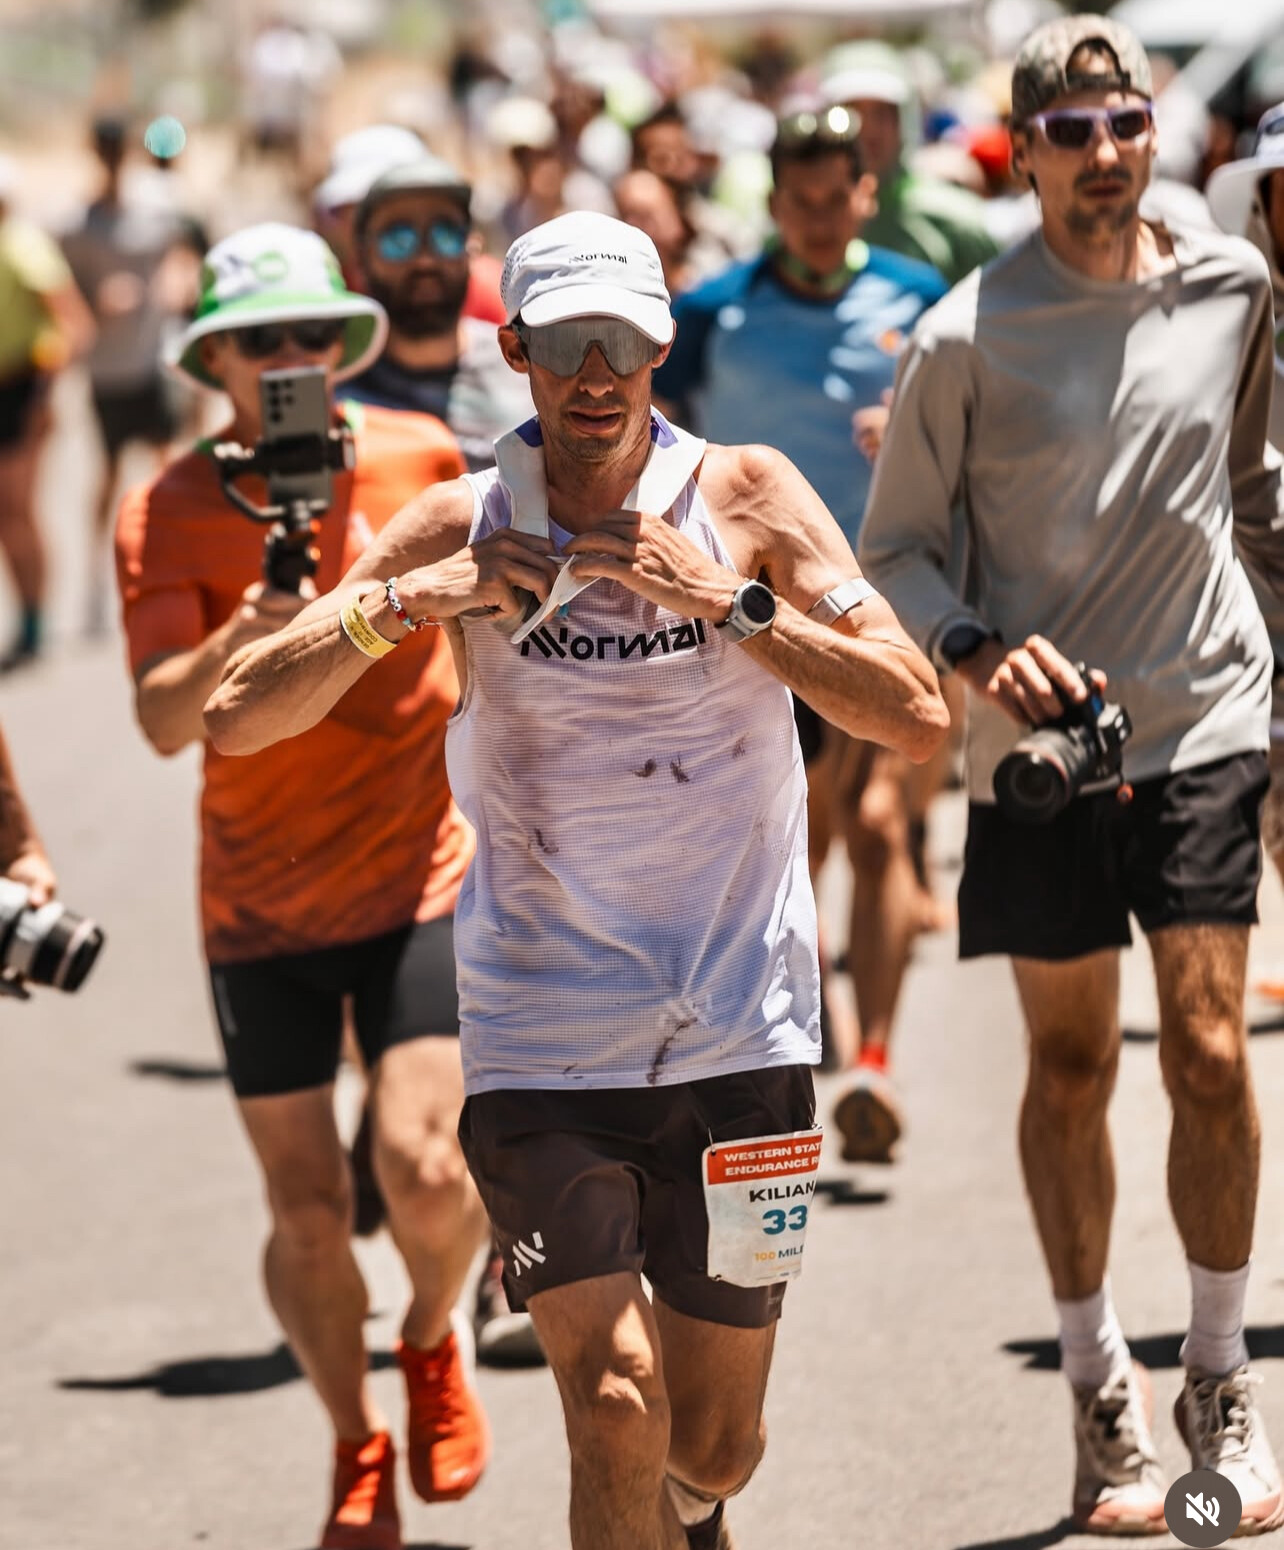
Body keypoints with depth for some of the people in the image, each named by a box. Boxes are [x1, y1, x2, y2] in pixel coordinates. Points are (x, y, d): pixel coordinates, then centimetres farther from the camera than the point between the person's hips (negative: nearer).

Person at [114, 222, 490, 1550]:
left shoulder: (421, 459, -3)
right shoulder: (168, 511, -7)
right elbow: (162, 720, -16)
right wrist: (246, 639, -34)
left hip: (417, 875, 0)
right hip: (257, 902, 0)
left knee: (421, 1166, -15)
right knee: (306, 1211, 3)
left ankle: (432, 1339, 19)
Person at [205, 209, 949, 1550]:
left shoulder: (745, 498, -2)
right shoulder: (466, 531, -2)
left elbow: (918, 719, -11)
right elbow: (235, 720, -4)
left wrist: (726, 599, -20)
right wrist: (407, 603, -17)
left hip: (738, 1034, 1)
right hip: (542, 1038, -1)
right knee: (615, 1407, -18)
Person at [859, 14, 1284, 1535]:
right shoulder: (967, 335, -7)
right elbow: (893, 550, 0)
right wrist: (979, 652, -16)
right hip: (1041, 734, -1)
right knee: (1069, 1065, 7)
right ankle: (1099, 1383, 22)